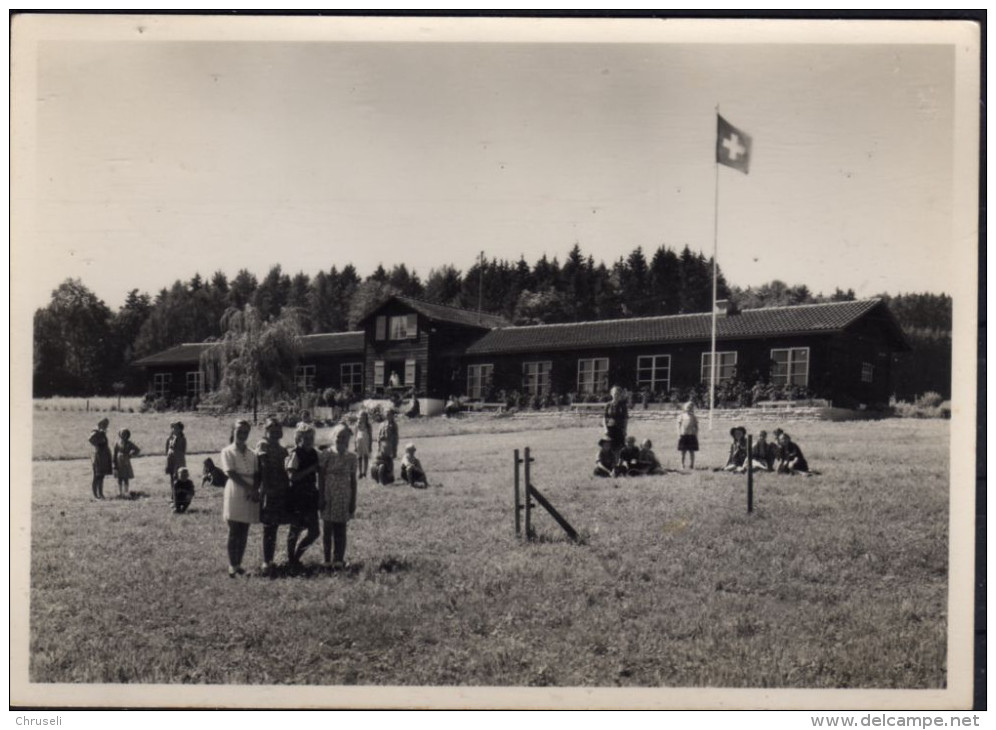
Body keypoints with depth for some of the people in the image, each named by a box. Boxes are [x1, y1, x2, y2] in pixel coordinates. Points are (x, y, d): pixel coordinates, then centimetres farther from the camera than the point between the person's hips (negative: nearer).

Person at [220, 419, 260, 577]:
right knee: (234, 532, -5)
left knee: (244, 533, 6)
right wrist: (249, 487, -17)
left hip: (250, 495, 4)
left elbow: (257, 474, 9)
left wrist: (255, 489, -10)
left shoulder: (252, 453, 14)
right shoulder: (228, 451, 0)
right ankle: (232, 565, -1)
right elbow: (231, 474, -10)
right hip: (235, 494, -4)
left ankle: (238, 563, 12)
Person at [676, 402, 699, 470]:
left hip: (691, 436, 1)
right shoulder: (682, 416, 4)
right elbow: (679, 426, 4)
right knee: (683, 451, 4)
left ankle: (691, 465, 9)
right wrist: (679, 435, -3)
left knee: (691, 451, 4)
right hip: (684, 435, -1)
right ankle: (682, 464, 13)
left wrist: (696, 436, 3)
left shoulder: (693, 417, 7)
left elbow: (696, 427, 9)